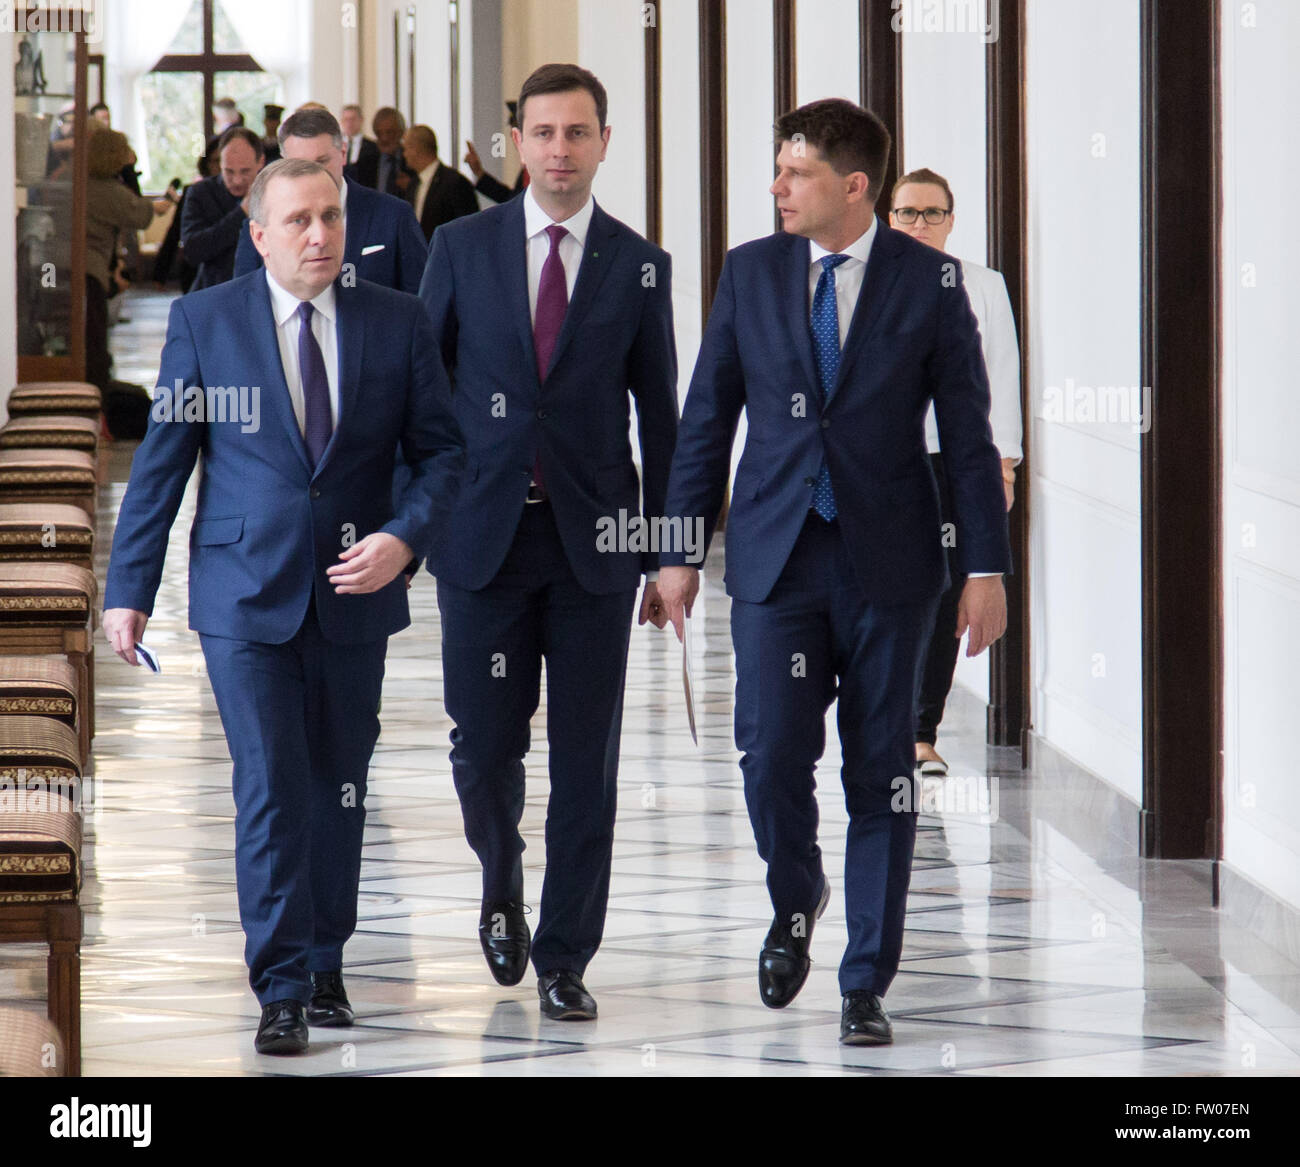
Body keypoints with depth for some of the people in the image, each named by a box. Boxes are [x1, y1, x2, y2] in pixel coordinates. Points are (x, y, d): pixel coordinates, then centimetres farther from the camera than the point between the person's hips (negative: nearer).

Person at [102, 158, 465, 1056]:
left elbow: (442, 450, 5)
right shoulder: (205, 322, 0)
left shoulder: (398, 323, 3)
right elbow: (160, 463, 2)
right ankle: (282, 990, -6)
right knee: (271, 789, -9)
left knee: (339, 789, 10)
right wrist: (129, 590, -1)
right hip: (245, 594, -2)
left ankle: (324, 965, 25)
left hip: (354, 594, 2)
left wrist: (403, 538, -13)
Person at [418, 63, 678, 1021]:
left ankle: (564, 959, 9)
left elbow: (660, 417, 7)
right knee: (485, 750, 1)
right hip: (484, 538, 0)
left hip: (593, 540, 0)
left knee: (587, 763, 0)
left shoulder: (640, 268, 4)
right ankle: (503, 886, 31)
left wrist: (665, 554, 4)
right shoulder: (462, 248, 4)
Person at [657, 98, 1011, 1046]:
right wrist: (680, 547, 6)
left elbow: (968, 432, 1)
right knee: (772, 753, -9)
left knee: (880, 772, 2)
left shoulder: (929, 281, -2)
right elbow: (707, 418, 9)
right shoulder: (751, 272, 5)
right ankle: (796, 900, 22)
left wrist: (987, 566, -4)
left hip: (888, 559, -1)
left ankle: (867, 986, 11)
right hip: (776, 556, 1)